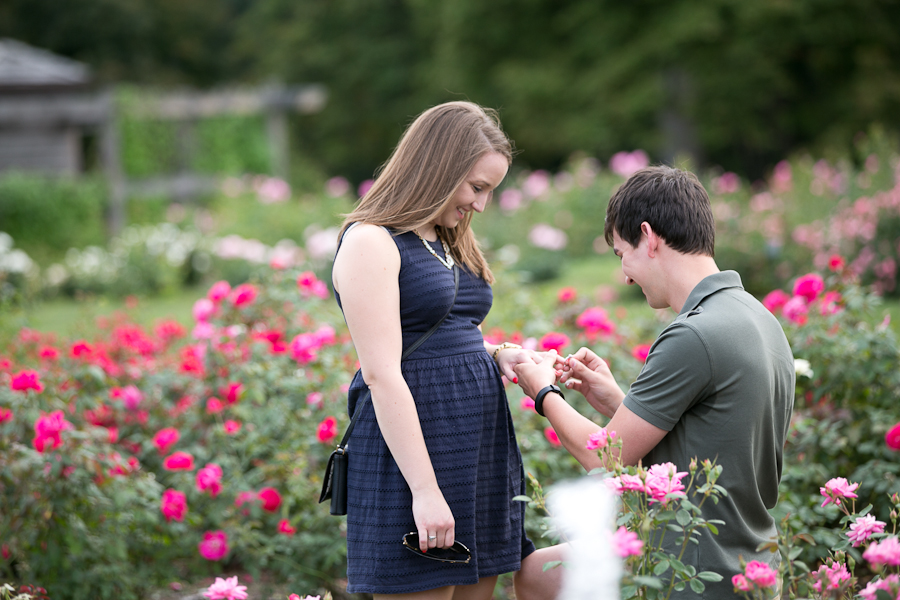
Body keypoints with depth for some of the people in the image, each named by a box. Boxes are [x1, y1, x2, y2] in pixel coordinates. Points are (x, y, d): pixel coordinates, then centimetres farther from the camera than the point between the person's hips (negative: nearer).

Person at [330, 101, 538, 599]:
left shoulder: (449, 242, 18)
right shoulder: (370, 241, -9)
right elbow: (381, 373, -17)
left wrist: (495, 355, 4)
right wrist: (425, 490, -21)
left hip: (482, 447, 9)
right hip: (412, 451, -9)